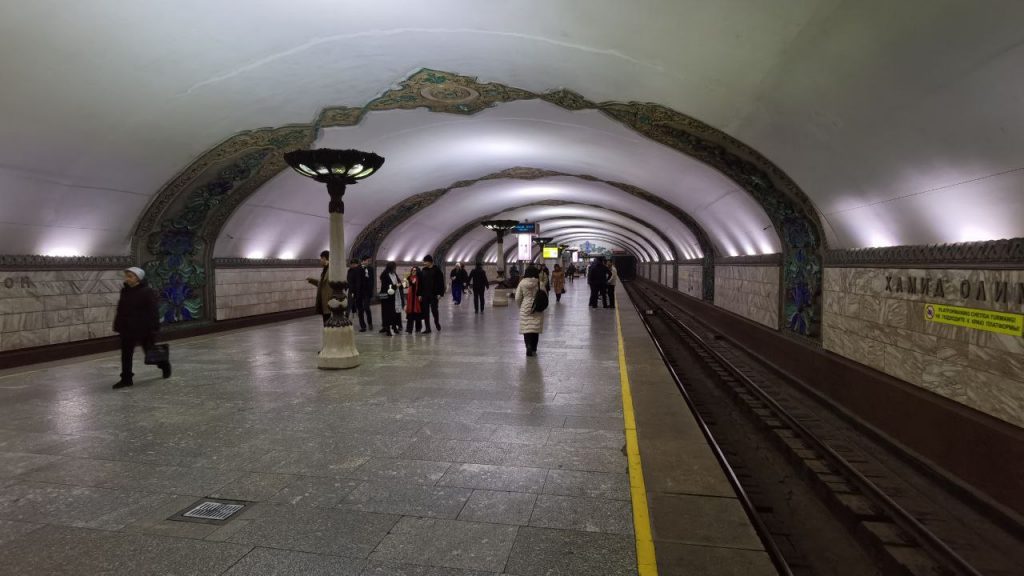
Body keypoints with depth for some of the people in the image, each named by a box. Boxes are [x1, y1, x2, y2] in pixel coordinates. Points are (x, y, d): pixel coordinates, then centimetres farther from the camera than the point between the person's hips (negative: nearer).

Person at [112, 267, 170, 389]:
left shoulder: (148, 292, -13)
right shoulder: (125, 291, 8)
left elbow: (153, 311, -16)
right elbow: (121, 310, 15)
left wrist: (153, 328, -20)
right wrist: (118, 326, 11)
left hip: (143, 329, -6)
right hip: (127, 329, 6)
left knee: (150, 351, 9)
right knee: (126, 354, 4)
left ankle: (164, 365, 34)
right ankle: (126, 379, 11)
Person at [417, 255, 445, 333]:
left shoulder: (436, 270, -5)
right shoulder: (423, 271, 8)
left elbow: (441, 282, -6)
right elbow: (420, 283, 10)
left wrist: (440, 293, -11)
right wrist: (420, 294, 6)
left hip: (434, 294, -4)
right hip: (424, 295, 4)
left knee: (434, 310, -1)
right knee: (425, 312, 3)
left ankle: (437, 322, 27)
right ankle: (427, 328, 10)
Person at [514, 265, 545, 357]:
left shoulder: (522, 283, -4)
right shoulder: (539, 283, -6)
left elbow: (517, 298, 0)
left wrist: (520, 307, 17)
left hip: (525, 309, 0)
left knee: (526, 329, 2)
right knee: (535, 329, 9)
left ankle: (529, 346, -16)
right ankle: (533, 349, 16)